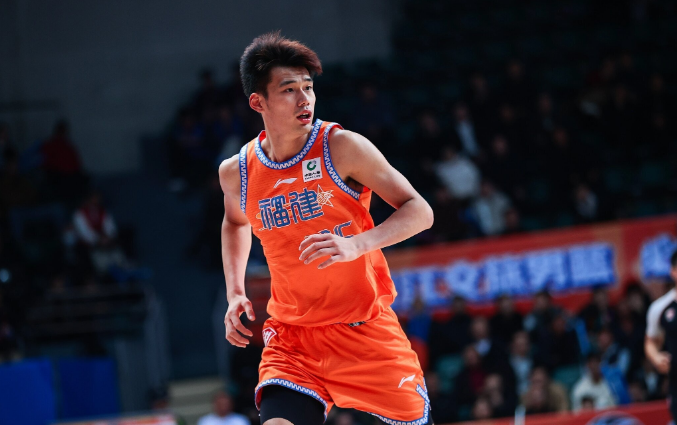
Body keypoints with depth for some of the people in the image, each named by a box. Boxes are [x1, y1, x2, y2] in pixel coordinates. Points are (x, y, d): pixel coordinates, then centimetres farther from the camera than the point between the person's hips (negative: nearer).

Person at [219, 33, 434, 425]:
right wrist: (235, 293, 11)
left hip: (367, 329, -1)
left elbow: (420, 212, -13)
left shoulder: (342, 147, -12)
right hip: (292, 336, 2)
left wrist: (356, 245, -29)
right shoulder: (237, 172, -1)